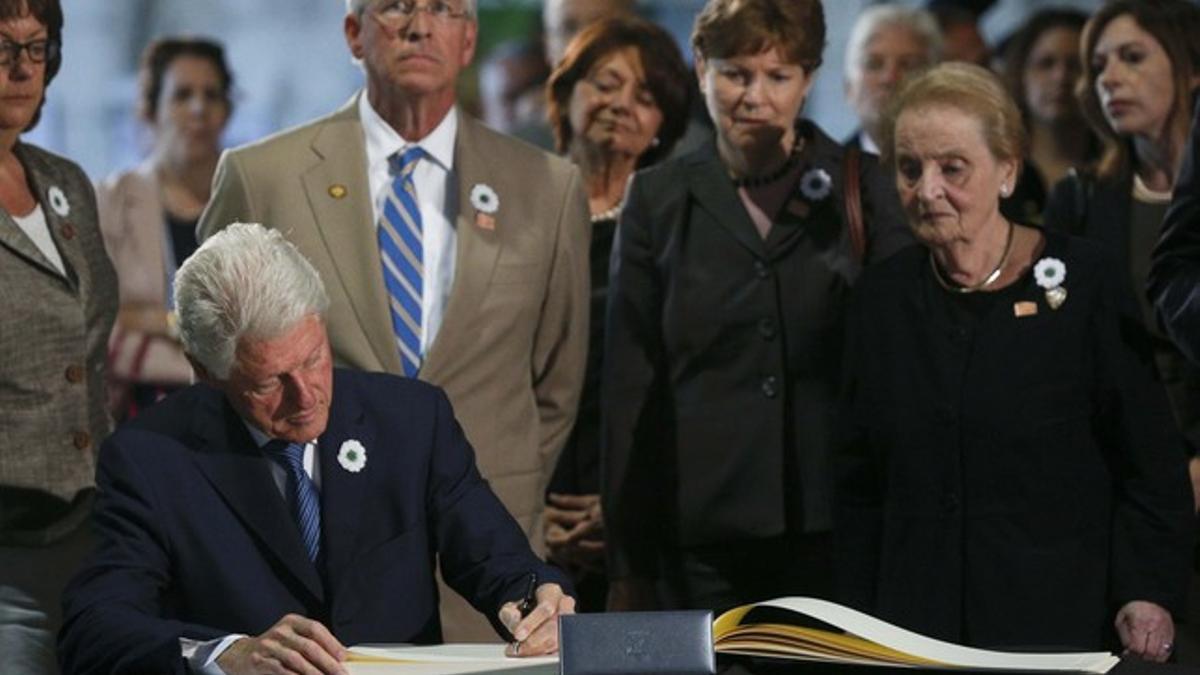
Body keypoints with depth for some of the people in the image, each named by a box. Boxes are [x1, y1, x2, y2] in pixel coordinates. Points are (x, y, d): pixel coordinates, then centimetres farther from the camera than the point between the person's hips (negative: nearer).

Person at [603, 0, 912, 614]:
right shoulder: (659, 199, 9)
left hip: (832, 532, 0)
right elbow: (629, 386, 8)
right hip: (699, 536, 1)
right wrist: (626, 565, 4)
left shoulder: (862, 188, 7)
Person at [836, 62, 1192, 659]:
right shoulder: (883, 297, 7)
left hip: (1062, 625, -3)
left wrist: (1147, 594, -15)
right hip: (917, 627, 3)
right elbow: (859, 487, 12)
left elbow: (1150, 465, -4)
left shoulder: (1081, 280, -4)